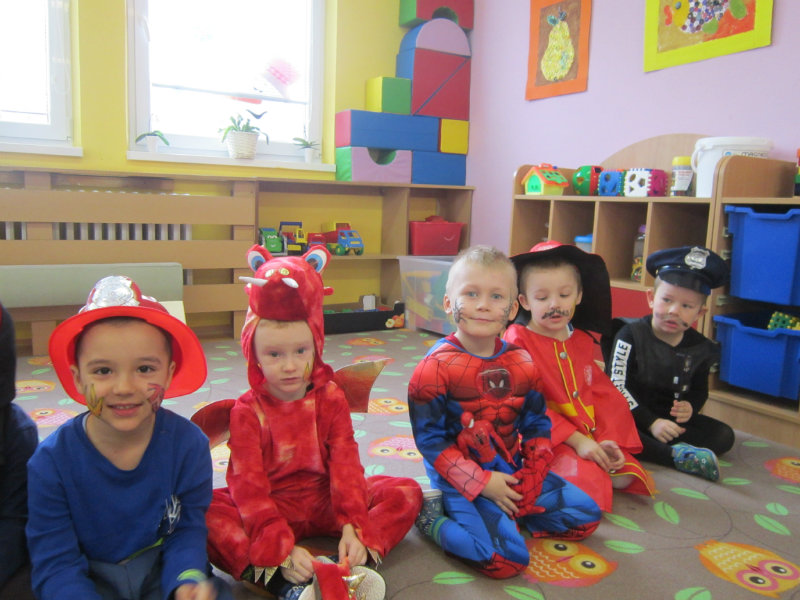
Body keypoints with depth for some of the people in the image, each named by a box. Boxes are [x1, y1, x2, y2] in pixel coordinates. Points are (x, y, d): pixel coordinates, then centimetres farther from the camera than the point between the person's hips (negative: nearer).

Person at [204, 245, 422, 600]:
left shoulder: (331, 398, -4)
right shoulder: (247, 410, -10)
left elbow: (345, 464, -11)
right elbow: (248, 484, -18)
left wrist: (353, 526, -27)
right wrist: (282, 548, -32)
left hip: (326, 503, 3)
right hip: (272, 509, -2)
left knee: (407, 493, -15)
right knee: (207, 513, -30)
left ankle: (343, 567, -32)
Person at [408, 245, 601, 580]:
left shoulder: (522, 364, 2)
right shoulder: (435, 367, -15)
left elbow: (537, 425, 8)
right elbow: (429, 439, -14)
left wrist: (533, 476, -6)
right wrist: (481, 483, -18)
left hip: (512, 471, 7)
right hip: (461, 479, -6)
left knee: (586, 516, 8)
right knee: (506, 559, -23)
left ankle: (506, 512, 11)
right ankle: (432, 513, -3)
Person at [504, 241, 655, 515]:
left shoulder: (582, 341, 12)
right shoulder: (517, 340, -10)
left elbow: (603, 393, 11)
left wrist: (608, 439, -7)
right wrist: (576, 439, -18)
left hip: (589, 437, 7)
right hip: (546, 442, -7)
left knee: (625, 477, -9)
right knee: (587, 482, -27)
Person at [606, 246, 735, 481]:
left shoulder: (700, 347, 3)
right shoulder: (632, 335, -10)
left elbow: (700, 390, 16)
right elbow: (618, 385, -15)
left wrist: (691, 407, -9)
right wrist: (651, 423, -20)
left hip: (673, 418, 5)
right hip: (632, 415, -4)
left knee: (724, 435, -11)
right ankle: (677, 456, -32)